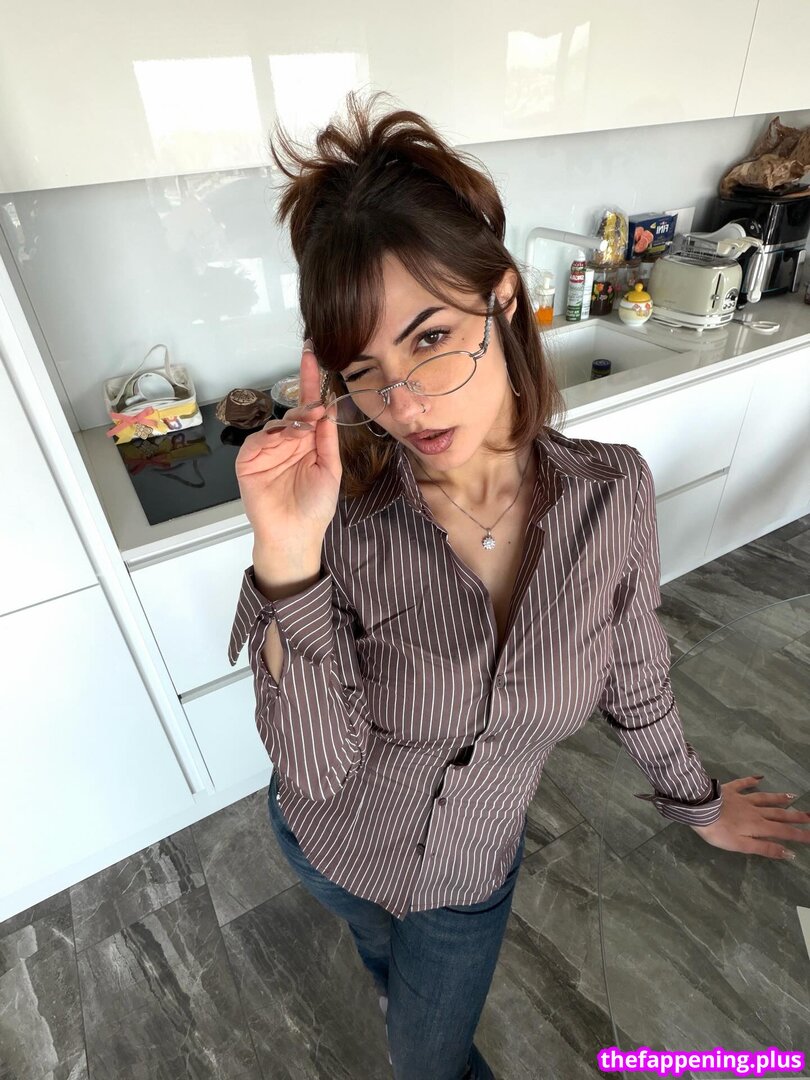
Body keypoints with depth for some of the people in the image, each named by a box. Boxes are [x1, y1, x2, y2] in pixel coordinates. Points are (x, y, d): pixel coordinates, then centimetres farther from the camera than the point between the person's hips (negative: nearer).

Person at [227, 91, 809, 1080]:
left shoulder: (611, 491, -25)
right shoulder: (345, 515, -30)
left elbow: (634, 678, -8)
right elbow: (318, 768, -29)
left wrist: (695, 799, 8)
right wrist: (289, 562, -44)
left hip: (471, 876, -1)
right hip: (330, 844, 2)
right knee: (378, 950, 38)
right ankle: (400, 988, 76)